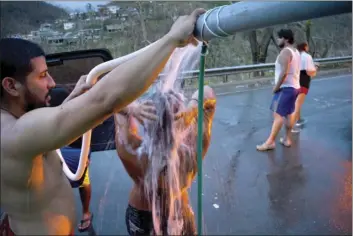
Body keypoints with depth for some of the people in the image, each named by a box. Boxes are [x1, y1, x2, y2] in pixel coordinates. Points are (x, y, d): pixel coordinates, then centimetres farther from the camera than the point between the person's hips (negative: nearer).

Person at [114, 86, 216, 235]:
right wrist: (192, 109, -43)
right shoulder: (191, 151, -34)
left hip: (140, 216, 1)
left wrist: (133, 109, -42)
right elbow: (207, 93, -23)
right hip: (178, 217, 0)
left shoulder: (132, 151, -36)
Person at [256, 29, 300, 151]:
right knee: (289, 113, 14)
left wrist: (276, 87, -17)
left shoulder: (285, 52, -16)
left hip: (285, 87, -10)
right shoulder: (296, 52, 15)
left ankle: (270, 142, -7)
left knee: (278, 114, -9)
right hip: (294, 86, 10)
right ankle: (287, 139, 21)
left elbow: (284, 72, -25)